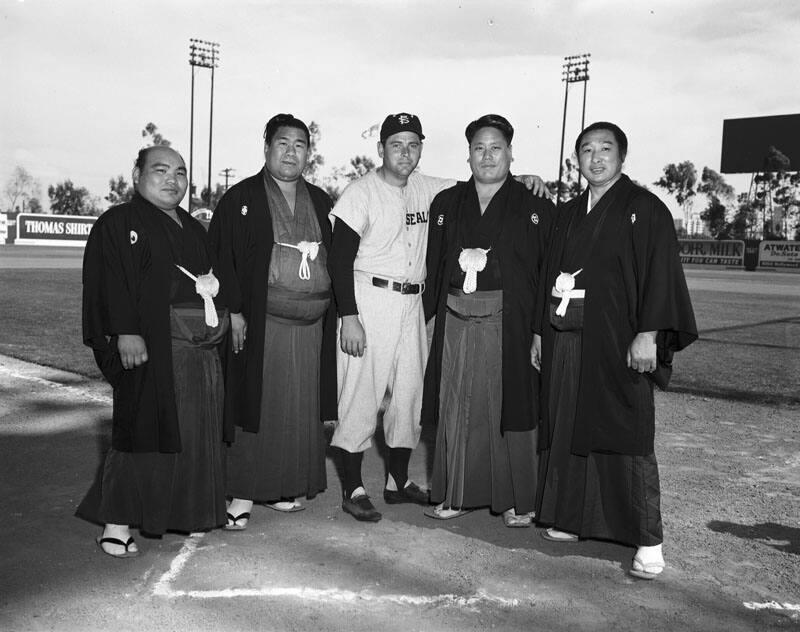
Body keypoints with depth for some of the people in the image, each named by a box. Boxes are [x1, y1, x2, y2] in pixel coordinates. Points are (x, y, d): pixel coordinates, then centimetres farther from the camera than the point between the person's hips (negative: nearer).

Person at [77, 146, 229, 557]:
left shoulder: (193, 229, 20)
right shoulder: (118, 224, -2)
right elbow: (111, 283, -13)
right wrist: (125, 332, -23)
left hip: (201, 350, 7)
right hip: (149, 347, -7)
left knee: (193, 435, 11)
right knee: (143, 430, -6)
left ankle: (184, 512, 25)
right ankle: (117, 523, 4)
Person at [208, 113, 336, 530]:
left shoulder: (320, 201, 14)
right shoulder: (240, 199, 0)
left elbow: (334, 257, 16)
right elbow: (221, 258, -5)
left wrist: (335, 311, 8)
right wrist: (233, 311, -13)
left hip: (312, 324, 5)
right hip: (259, 324, -4)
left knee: (301, 409, 8)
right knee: (255, 404, -1)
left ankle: (283, 487, 22)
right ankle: (242, 493, 9)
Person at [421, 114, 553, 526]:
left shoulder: (534, 209, 3)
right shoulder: (446, 204, 12)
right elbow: (433, 266, 11)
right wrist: (426, 317, 3)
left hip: (509, 325, -3)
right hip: (457, 323, 3)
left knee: (509, 408, 2)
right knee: (457, 409, 7)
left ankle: (517, 501, 15)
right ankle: (455, 496, 20)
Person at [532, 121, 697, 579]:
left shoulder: (645, 209, -2)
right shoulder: (569, 215, 16)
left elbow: (660, 272, -9)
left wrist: (648, 334, -18)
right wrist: (541, 331, 13)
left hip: (617, 343, -6)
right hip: (566, 342, 6)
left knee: (626, 438, -5)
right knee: (567, 431, 9)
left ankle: (648, 541, 4)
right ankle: (572, 519, 23)